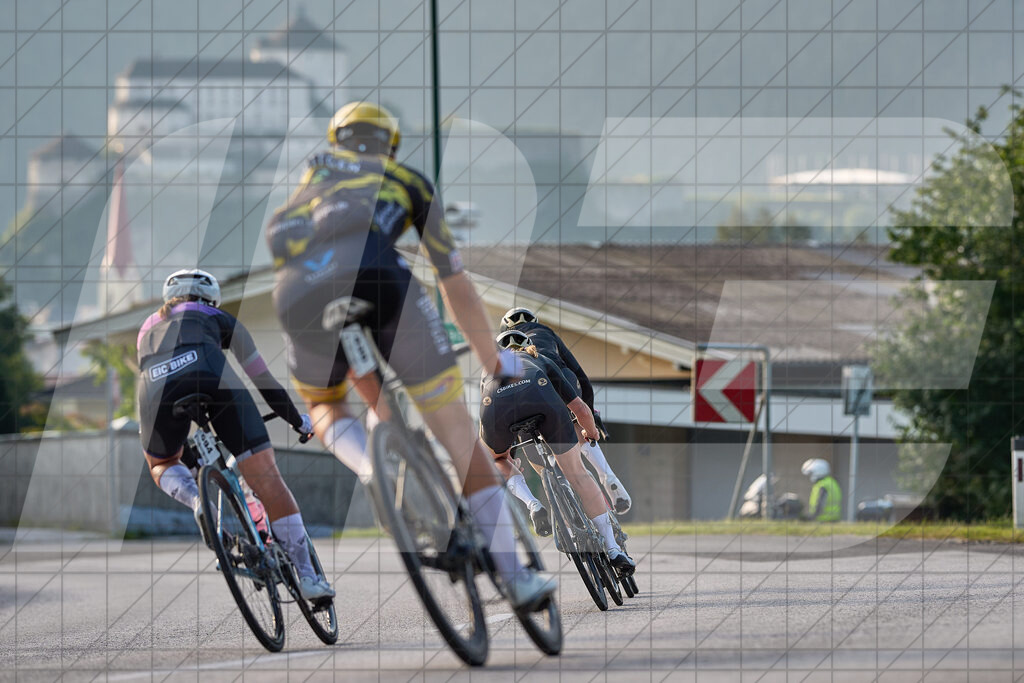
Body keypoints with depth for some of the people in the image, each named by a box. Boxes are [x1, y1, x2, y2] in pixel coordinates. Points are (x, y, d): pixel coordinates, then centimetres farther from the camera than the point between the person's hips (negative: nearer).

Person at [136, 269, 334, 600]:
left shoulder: (148, 327, 42)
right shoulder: (218, 318, 35)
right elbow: (263, 379, 37)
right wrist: (296, 420, 51)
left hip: (157, 387, 2)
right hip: (210, 377, -2)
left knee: (161, 465, 31)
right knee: (266, 477, 2)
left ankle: (194, 498, -4)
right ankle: (306, 575, -3)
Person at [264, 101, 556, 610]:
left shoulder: (313, 173, 41)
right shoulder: (409, 181, 34)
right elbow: (455, 285, 37)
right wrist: (494, 360, 49)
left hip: (299, 294, 2)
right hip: (373, 273, -2)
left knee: (323, 407, 31)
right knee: (455, 428, 5)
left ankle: (368, 463, -5)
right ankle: (515, 577, -2)